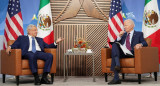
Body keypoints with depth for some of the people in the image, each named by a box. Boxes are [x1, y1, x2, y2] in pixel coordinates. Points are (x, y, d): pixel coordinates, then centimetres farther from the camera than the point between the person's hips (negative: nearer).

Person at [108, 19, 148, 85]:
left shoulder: (139, 34, 19)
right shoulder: (123, 34, 30)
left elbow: (145, 43, 3)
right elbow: (115, 43, 20)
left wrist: (140, 44, -21)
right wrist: (119, 36, 3)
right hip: (121, 53, 3)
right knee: (114, 45, -28)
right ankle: (117, 65, -42)